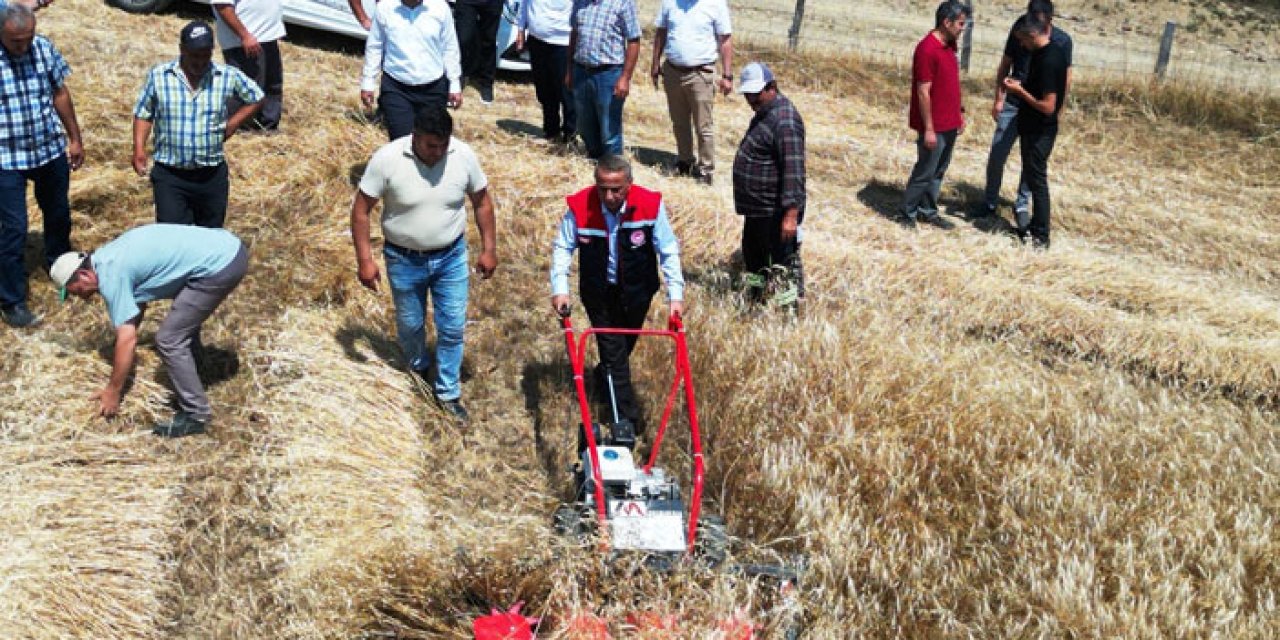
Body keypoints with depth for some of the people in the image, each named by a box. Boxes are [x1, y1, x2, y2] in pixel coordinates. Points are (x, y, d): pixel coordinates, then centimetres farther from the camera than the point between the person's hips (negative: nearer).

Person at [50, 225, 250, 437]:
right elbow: (138, 301, 35)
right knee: (184, 319, 31)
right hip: (229, 247, 10)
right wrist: (118, 355, 45)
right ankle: (189, 377, 45)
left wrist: (113, 392, 3)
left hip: (219, 267, -10)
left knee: (169, 340, -2)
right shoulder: (108, 257, 19)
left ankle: (195, 415, 5)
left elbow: (128, 339, -8)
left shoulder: (110, 275, -8)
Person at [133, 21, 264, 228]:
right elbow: (143, 114, 6)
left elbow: (256, 99, 12)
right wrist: (139, 149, -7)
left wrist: (234, 122, -1)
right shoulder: (158, 76, -3)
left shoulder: (229, 77, -3)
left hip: (212, 174, 1)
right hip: (169, 174, -1)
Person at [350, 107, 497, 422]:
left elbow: (482, 201, 0)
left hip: (451, 257, 1)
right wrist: (365, 259, -15)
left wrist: (489, 249, -1)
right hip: (404, 259, -1)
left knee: (452, 328, 6)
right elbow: (361, 209, -13)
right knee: (409, 325, 17)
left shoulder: (464, 155, -15)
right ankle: (418, 368, 48)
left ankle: (448, 393, 24)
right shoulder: (387, 158, -22)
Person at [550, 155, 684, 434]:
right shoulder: (579, 207, -24)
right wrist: (560, 288, -22)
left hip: (637, 289, 2)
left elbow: (668, 251, -17)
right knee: (613, 347, 0)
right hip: (598, 292, -1)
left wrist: (675, 294, -22)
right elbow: (562, 247, -12)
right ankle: (628, 415, 10)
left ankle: (605, 373, 53)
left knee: (626, 341, 22)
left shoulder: (651, 204, -24)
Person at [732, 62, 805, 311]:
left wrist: (791, 214, -31)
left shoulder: (785, 120, -22)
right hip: (756, 208, 11)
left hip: (775, 212, -11)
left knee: (783, 264, -3)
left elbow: (793, 169, -28)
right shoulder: (765, 112, 11)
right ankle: (753, 302, 41)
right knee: (753, 256, 24)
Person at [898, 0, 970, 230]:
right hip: (934, 127, -9)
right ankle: (907, 213, 13)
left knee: (938, 171, 15)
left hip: (949, 124, 9)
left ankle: (928, 211, 25)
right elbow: (923, 93, -20)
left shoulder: (948, 46, 9)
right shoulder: (927, 49, -20)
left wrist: (959, 113, 17)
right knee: (925, 172, 1)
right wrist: (928, 129, -19)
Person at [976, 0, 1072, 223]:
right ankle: (990, 202, 16)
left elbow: (1065, 77, -4)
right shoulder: (1019, 31, -7)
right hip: (1012, 104, 1)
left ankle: (1022, 204, 19)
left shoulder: (1062, 41, -11)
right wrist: (999, 99, -3)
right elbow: (1004, 66, 2)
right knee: (997, 154, 2)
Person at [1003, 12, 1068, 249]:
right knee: (1032, 177, 18)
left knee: (1037, 180, -1)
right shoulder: (1056, 50, 4)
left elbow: (1048, 106, -27)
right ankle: (1035, 226, 30)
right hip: (1038, 128, 10)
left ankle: (1041, 236, 8)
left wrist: (1020, 91, -18)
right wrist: (1024, 85, 6)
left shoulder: (1048, 62, -26)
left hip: (1039, 131, -10)